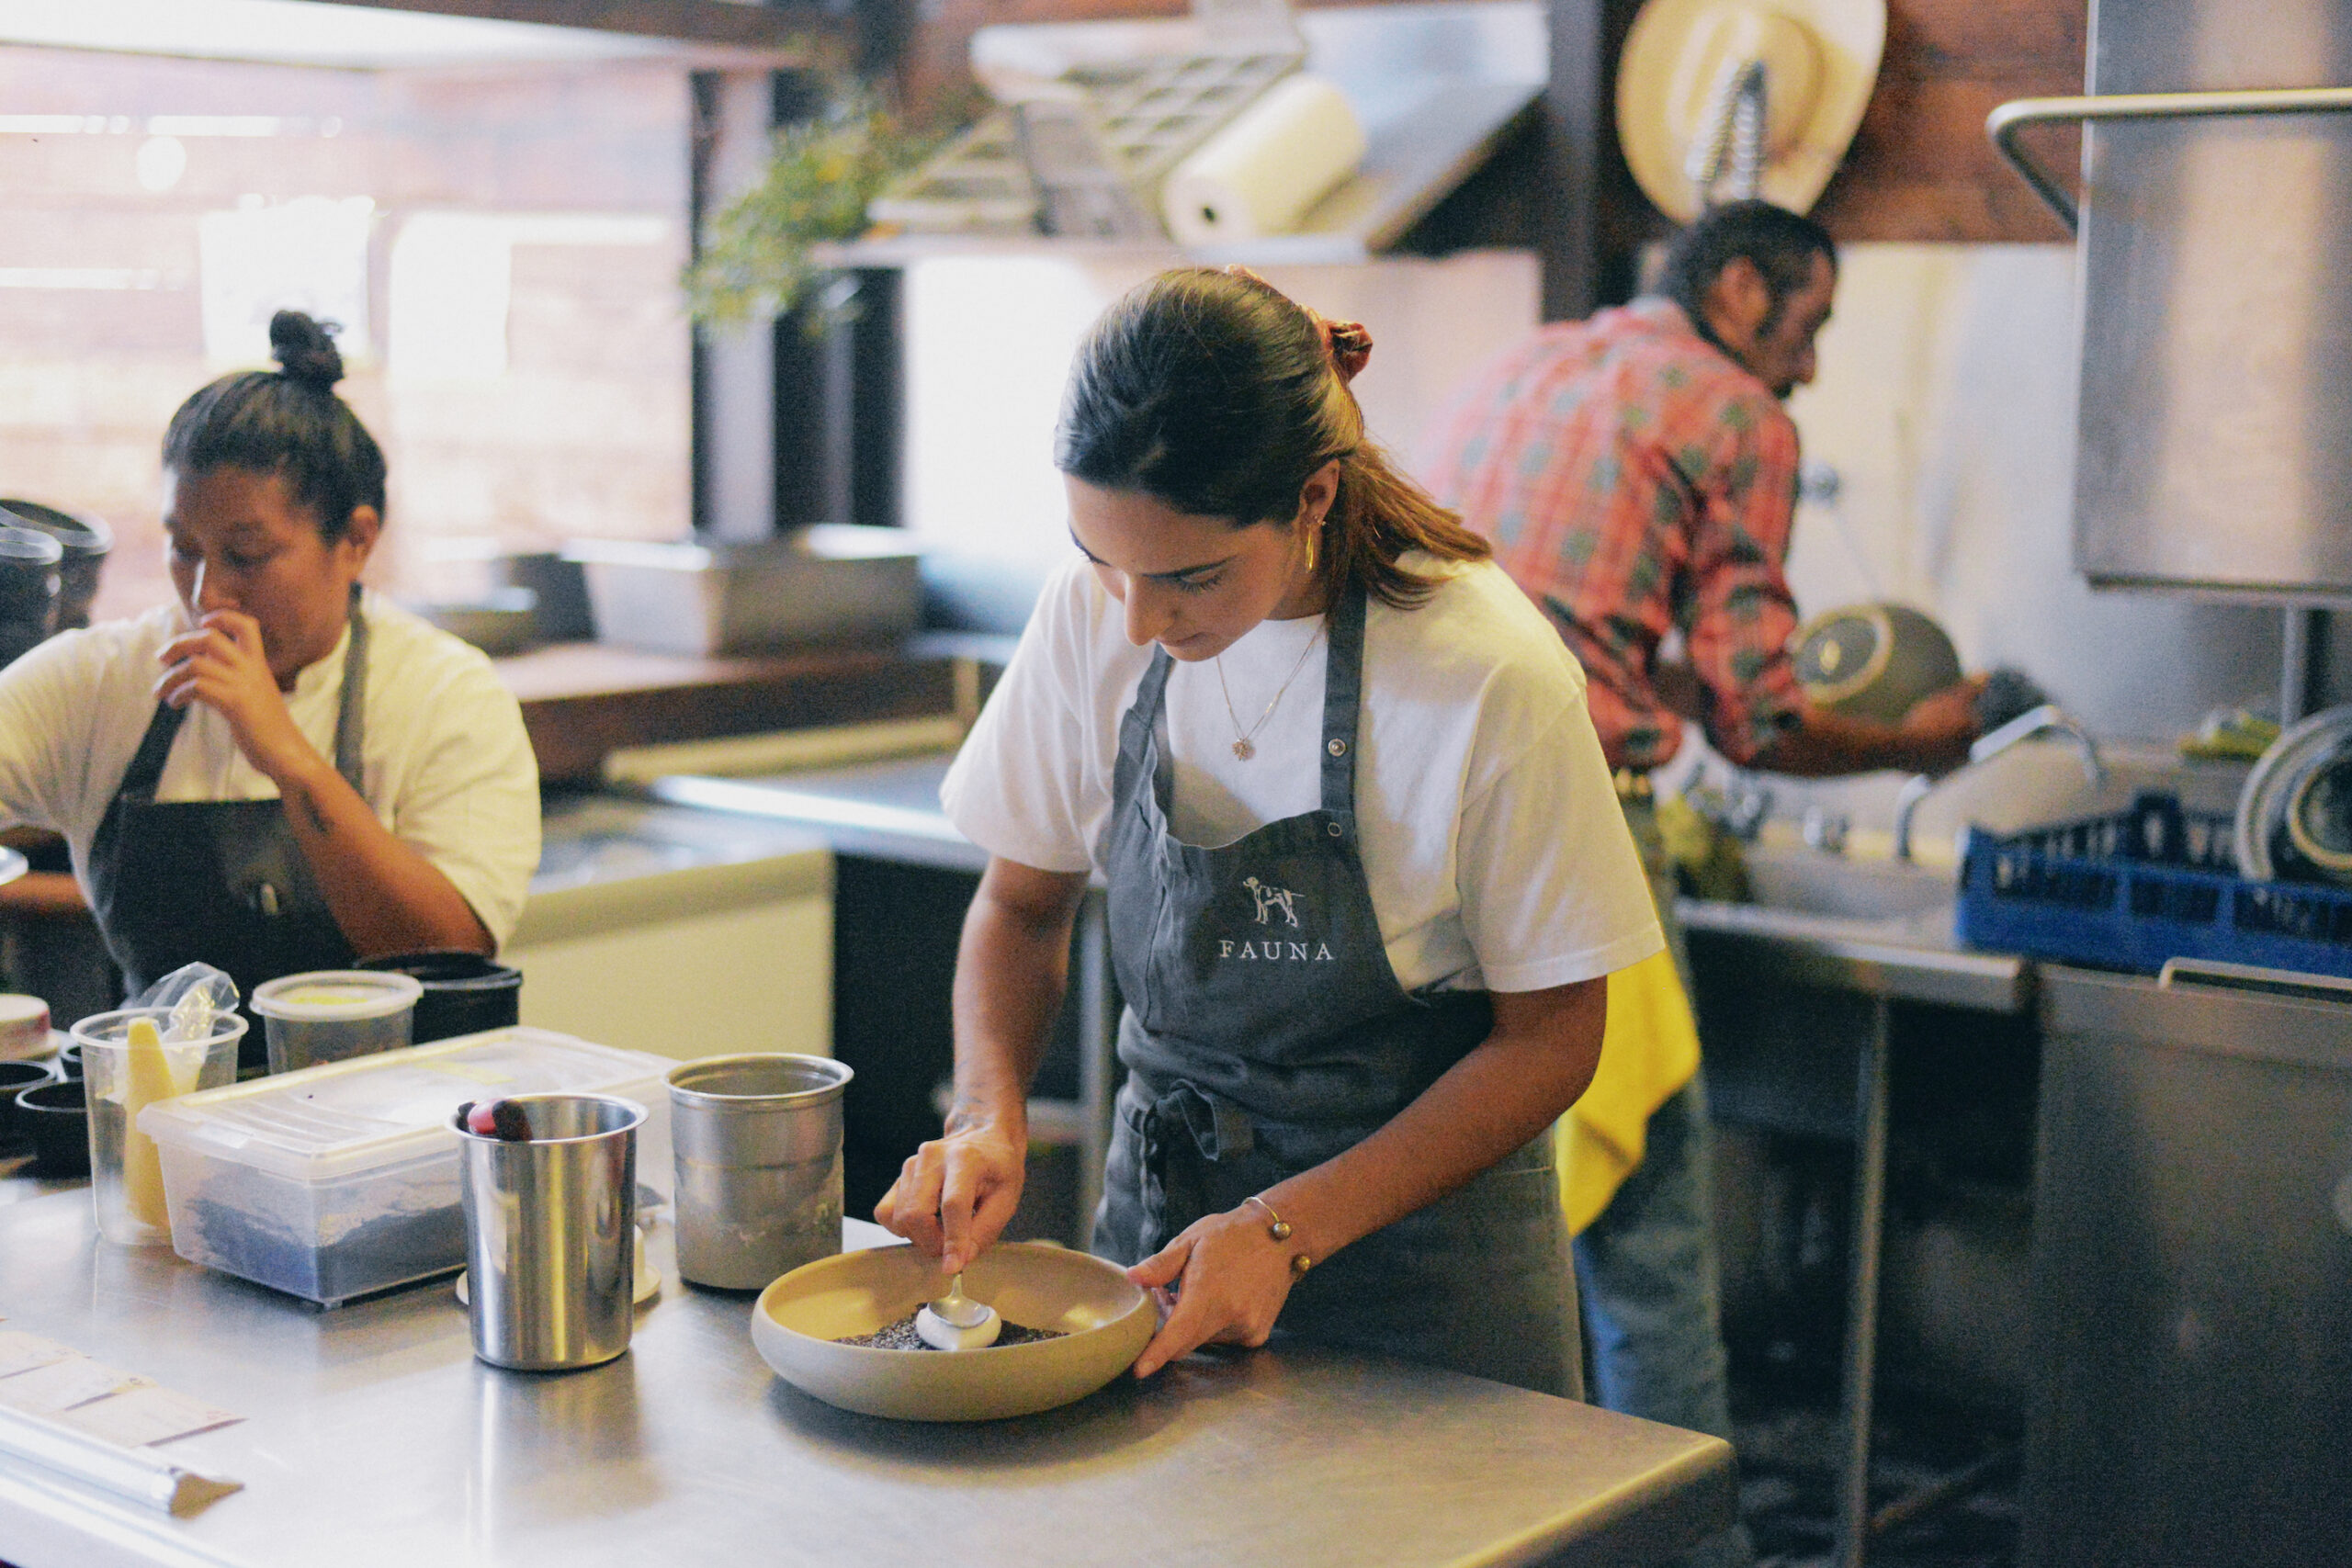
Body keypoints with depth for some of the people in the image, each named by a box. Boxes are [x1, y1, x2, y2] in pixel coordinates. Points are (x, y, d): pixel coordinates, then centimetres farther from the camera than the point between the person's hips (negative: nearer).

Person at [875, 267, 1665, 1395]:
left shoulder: (1487, 675, -24)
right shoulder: (1095, 616, -12)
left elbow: (1550, 1036, -14)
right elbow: (1021, 902, 3)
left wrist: (1287, 1230, -21)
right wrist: (989, 1120, -15)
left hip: (1418, 1246, -3)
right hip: (1162, 1199, 4)